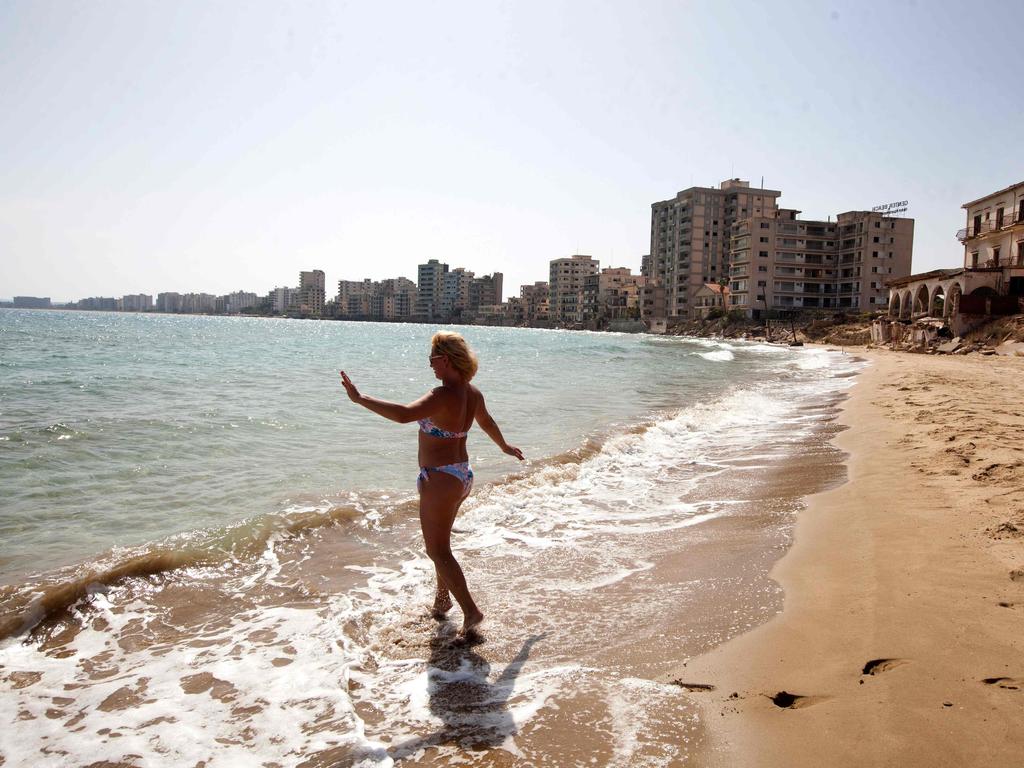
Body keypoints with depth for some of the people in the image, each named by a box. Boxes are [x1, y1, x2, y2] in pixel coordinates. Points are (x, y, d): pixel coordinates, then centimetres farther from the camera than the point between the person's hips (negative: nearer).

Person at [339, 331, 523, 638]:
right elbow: (487, 422, 23)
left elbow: (404, 414, -39)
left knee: (438, 550, 1)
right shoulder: (473, 393, 4)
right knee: (440, 542, 25)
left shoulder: (443, 396, -25)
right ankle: (442, 598, 39)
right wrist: (505, 446, 42)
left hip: (440, 478, -10)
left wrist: (359, 399, -34)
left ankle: (470, 610, 2)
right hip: (462, 476, 10)